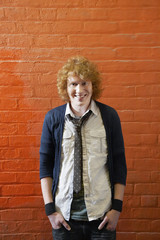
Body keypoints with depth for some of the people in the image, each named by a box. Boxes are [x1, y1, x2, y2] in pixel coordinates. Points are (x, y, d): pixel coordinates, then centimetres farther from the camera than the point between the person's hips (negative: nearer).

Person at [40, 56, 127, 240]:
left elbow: (119, 164, 1)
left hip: (101, 214, 0)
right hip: (64, 213, 1)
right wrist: (50, 209, -2)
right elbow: (45, 164, 2)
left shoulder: (109, 116, -2)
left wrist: (117, 207, -3)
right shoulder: (53, 118, -1)